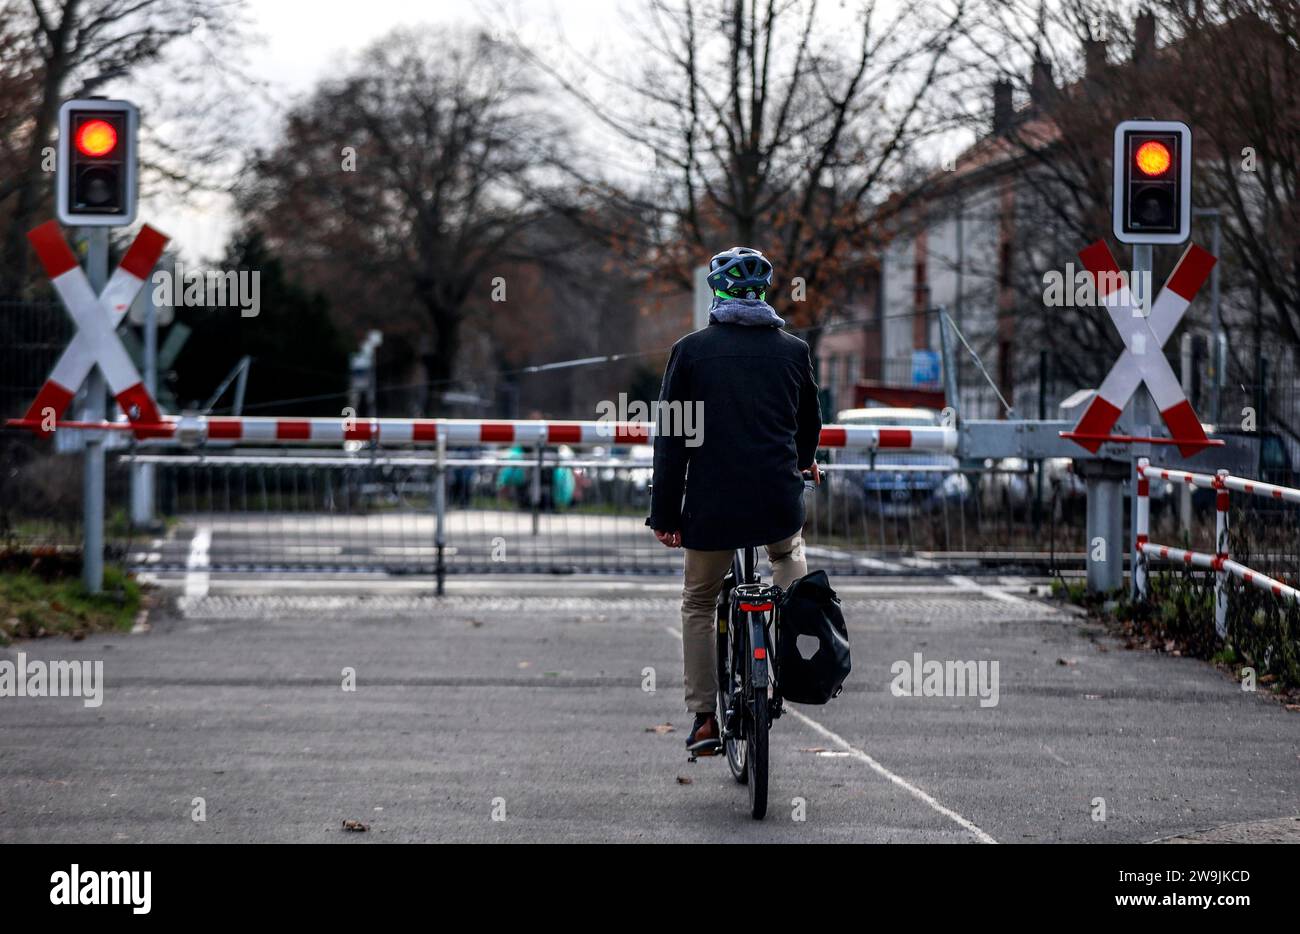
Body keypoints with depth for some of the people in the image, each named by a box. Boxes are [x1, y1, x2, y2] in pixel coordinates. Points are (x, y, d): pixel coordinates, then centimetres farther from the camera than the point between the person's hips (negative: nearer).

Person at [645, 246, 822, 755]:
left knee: (698, 604, 17)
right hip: (779, 500, 2)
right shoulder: (793, 350, 5)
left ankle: (704, 719, 11)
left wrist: (664, 512, 1)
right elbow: (810, 423, 20)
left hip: (710, 504, -1)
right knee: (789, 553, 35)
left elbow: (670, 436, -3)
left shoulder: (690, 350, -1)